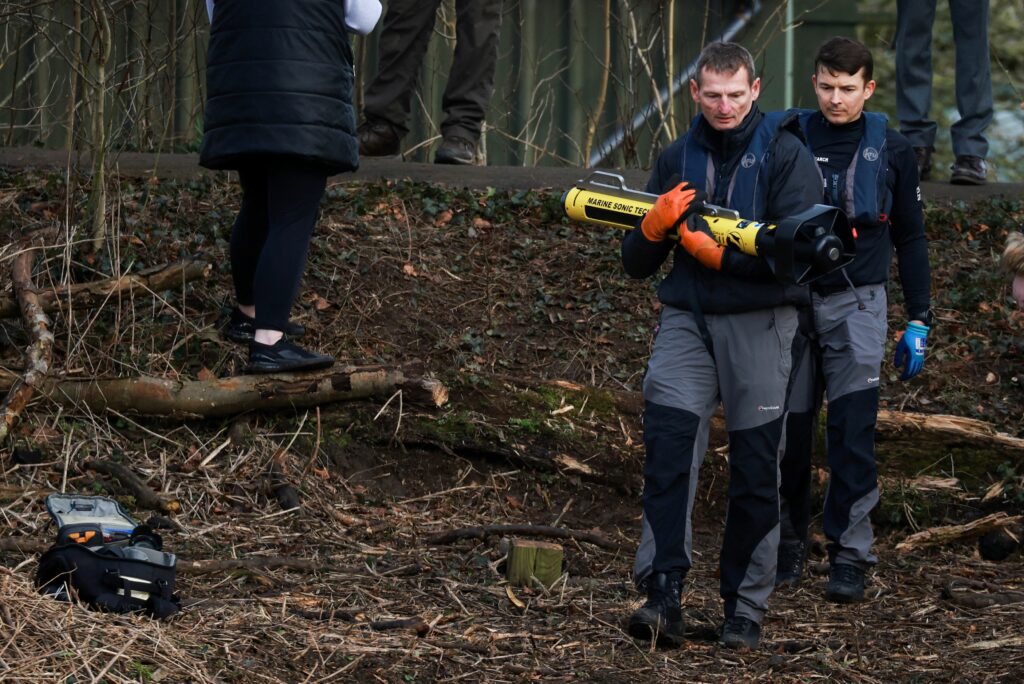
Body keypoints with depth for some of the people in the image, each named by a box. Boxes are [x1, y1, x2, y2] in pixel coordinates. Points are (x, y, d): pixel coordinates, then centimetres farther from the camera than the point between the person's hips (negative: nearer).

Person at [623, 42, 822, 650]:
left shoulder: (786, 155, -1)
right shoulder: (677, 160, 12)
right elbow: (637, 264, 14)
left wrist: (718, 255, -15)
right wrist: (655, 225, -7)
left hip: (759, 324, -3)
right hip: (686, 319, 3)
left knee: (756, 471, 2)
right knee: (668, 439, -16)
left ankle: (746, 608, 12)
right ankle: (664, 594, -20)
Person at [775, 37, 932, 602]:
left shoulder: (890, 151, 4)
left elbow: (909, 239, 11)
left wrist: (919, 322, 7)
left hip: (856, 306, -1)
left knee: (852, 433, -7)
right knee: (787, 431, 3)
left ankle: (850, 555, -2)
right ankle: (788, 544, 16)